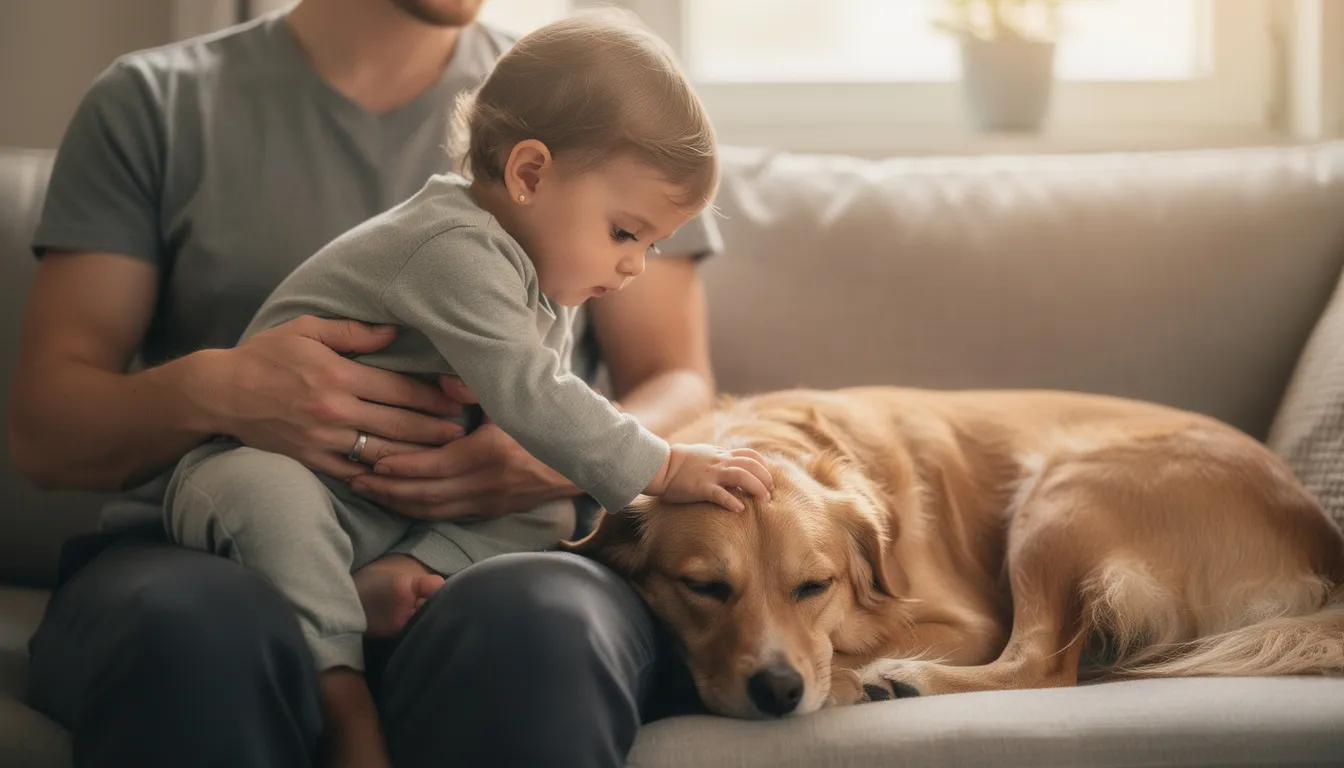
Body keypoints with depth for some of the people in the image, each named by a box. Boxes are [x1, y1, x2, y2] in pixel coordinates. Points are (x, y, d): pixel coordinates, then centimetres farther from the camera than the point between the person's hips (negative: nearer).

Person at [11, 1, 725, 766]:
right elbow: (41, 428, 7)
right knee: (186, 629, -37)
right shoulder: (151, 105, 13)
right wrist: (206, 390, -16)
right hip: (227, 564, 1)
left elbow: (681, 393, 12)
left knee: (531, 624, -38)